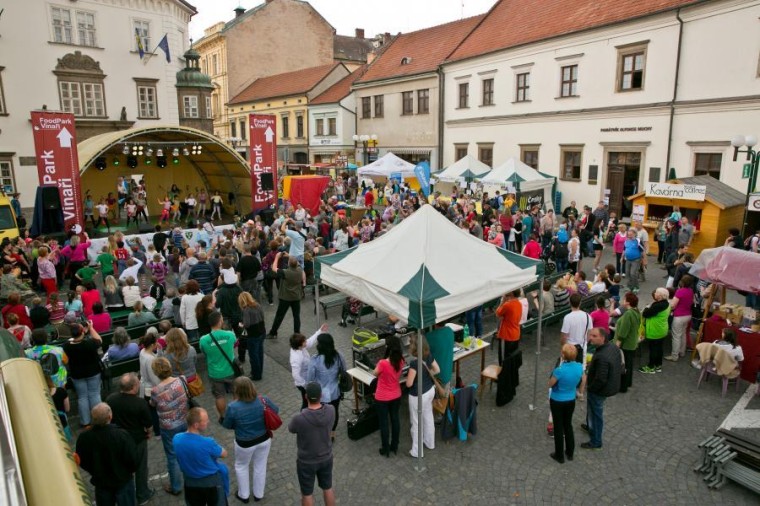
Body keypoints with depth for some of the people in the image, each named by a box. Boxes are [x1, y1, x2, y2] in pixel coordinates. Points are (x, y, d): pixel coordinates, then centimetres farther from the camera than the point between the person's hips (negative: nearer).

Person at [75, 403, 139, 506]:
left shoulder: (84, 438, -21)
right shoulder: (122, 435, -31)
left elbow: (82, 462, -4)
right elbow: (134, 460, -21)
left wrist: (95, 472, 15)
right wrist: (130, 470, 2)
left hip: (101, 482, 3)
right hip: (123, 481, -3)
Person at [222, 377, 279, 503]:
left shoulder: (233, 407, -29)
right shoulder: (263, 400, -21)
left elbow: (227, 425, -11)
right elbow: (276, 410, -2)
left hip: (245, 443, -2)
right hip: (264, 439, 2)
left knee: (241, 466, 27)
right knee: (260, 466, 24)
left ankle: (244, 495, 43)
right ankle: (258, 494, 43)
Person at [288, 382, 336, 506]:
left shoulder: (299, 419, -33)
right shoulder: (331, 410, -22)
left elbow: (291, 429, -9)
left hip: (307, 462, -3)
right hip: (326, 458, 3)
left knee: (307, 493, 20)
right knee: (328, 488, 26)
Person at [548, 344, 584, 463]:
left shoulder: (560, 370, -32)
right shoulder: (580, 367, -15)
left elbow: (550, 384, -15)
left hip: (557, 401, -5)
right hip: (571, 400, 5)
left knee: (558, 427, 12)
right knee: (568, 425, 24)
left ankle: (560, 456, 27)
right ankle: (570, 453, 38)